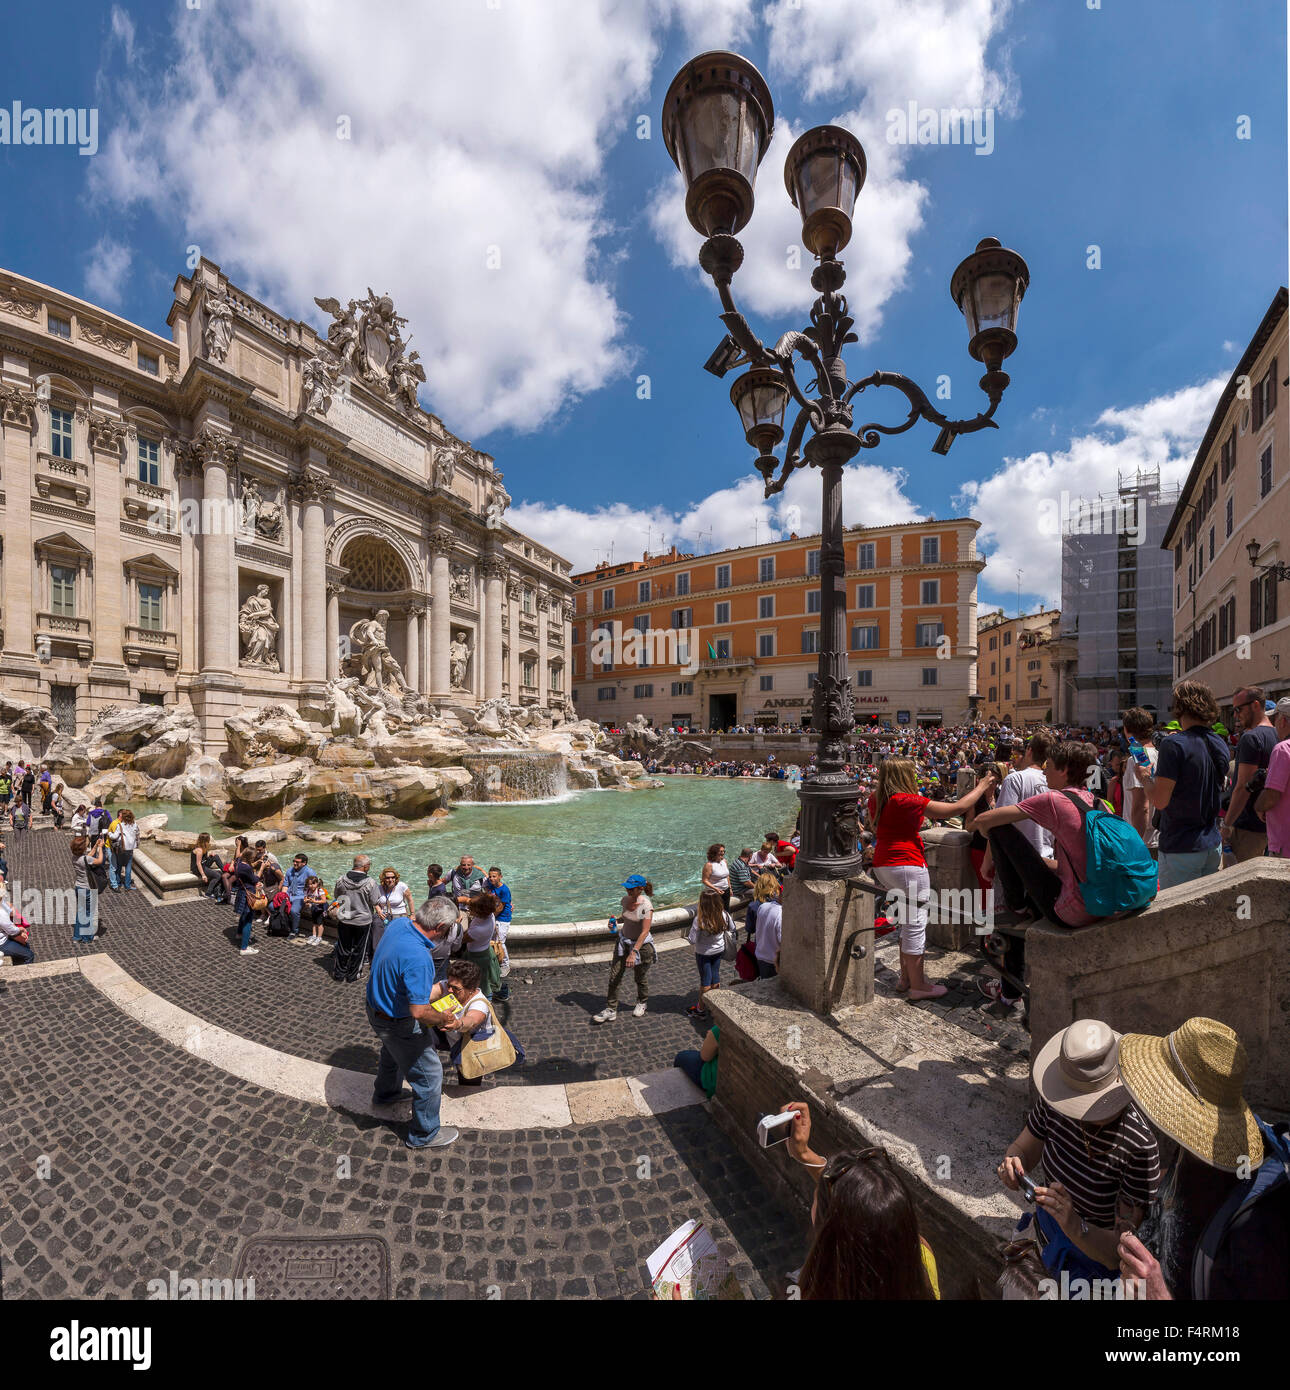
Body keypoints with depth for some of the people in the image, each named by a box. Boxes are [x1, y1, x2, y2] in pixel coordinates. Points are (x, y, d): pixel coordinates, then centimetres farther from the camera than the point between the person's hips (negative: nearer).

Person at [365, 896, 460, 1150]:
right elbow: (419, 1011, -35)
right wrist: (443, 1018, -19)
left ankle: (385, 1093, 66)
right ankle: (424, 1135, 34)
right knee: (429, 1076, 13)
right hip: (398, 1024, -9)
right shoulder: (418, 958, -41)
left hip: (376, 1005, 9)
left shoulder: (398, 924, -17)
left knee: (392, 1052, 38)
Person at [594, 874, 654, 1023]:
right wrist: (616, 922, -7)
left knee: (641, 978, 15)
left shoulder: (646, 906, -25)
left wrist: (633, 952, -30)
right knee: (614, 976, 3)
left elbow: (645, 932, -26)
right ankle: (611, 1010, 17)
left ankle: (642, 1003, 42)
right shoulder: (625, 900, -6)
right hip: (624, 942, 5)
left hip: (641, 944, -5)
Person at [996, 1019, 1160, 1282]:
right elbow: (1022, 1150, -3)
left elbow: (1123, 1254, -24)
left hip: (1093, 1264, -3)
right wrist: (1011, 1166, -24)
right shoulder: (1052, 1102, -18)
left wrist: (1075, 1226, -41)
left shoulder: (1139, 1146, -31)